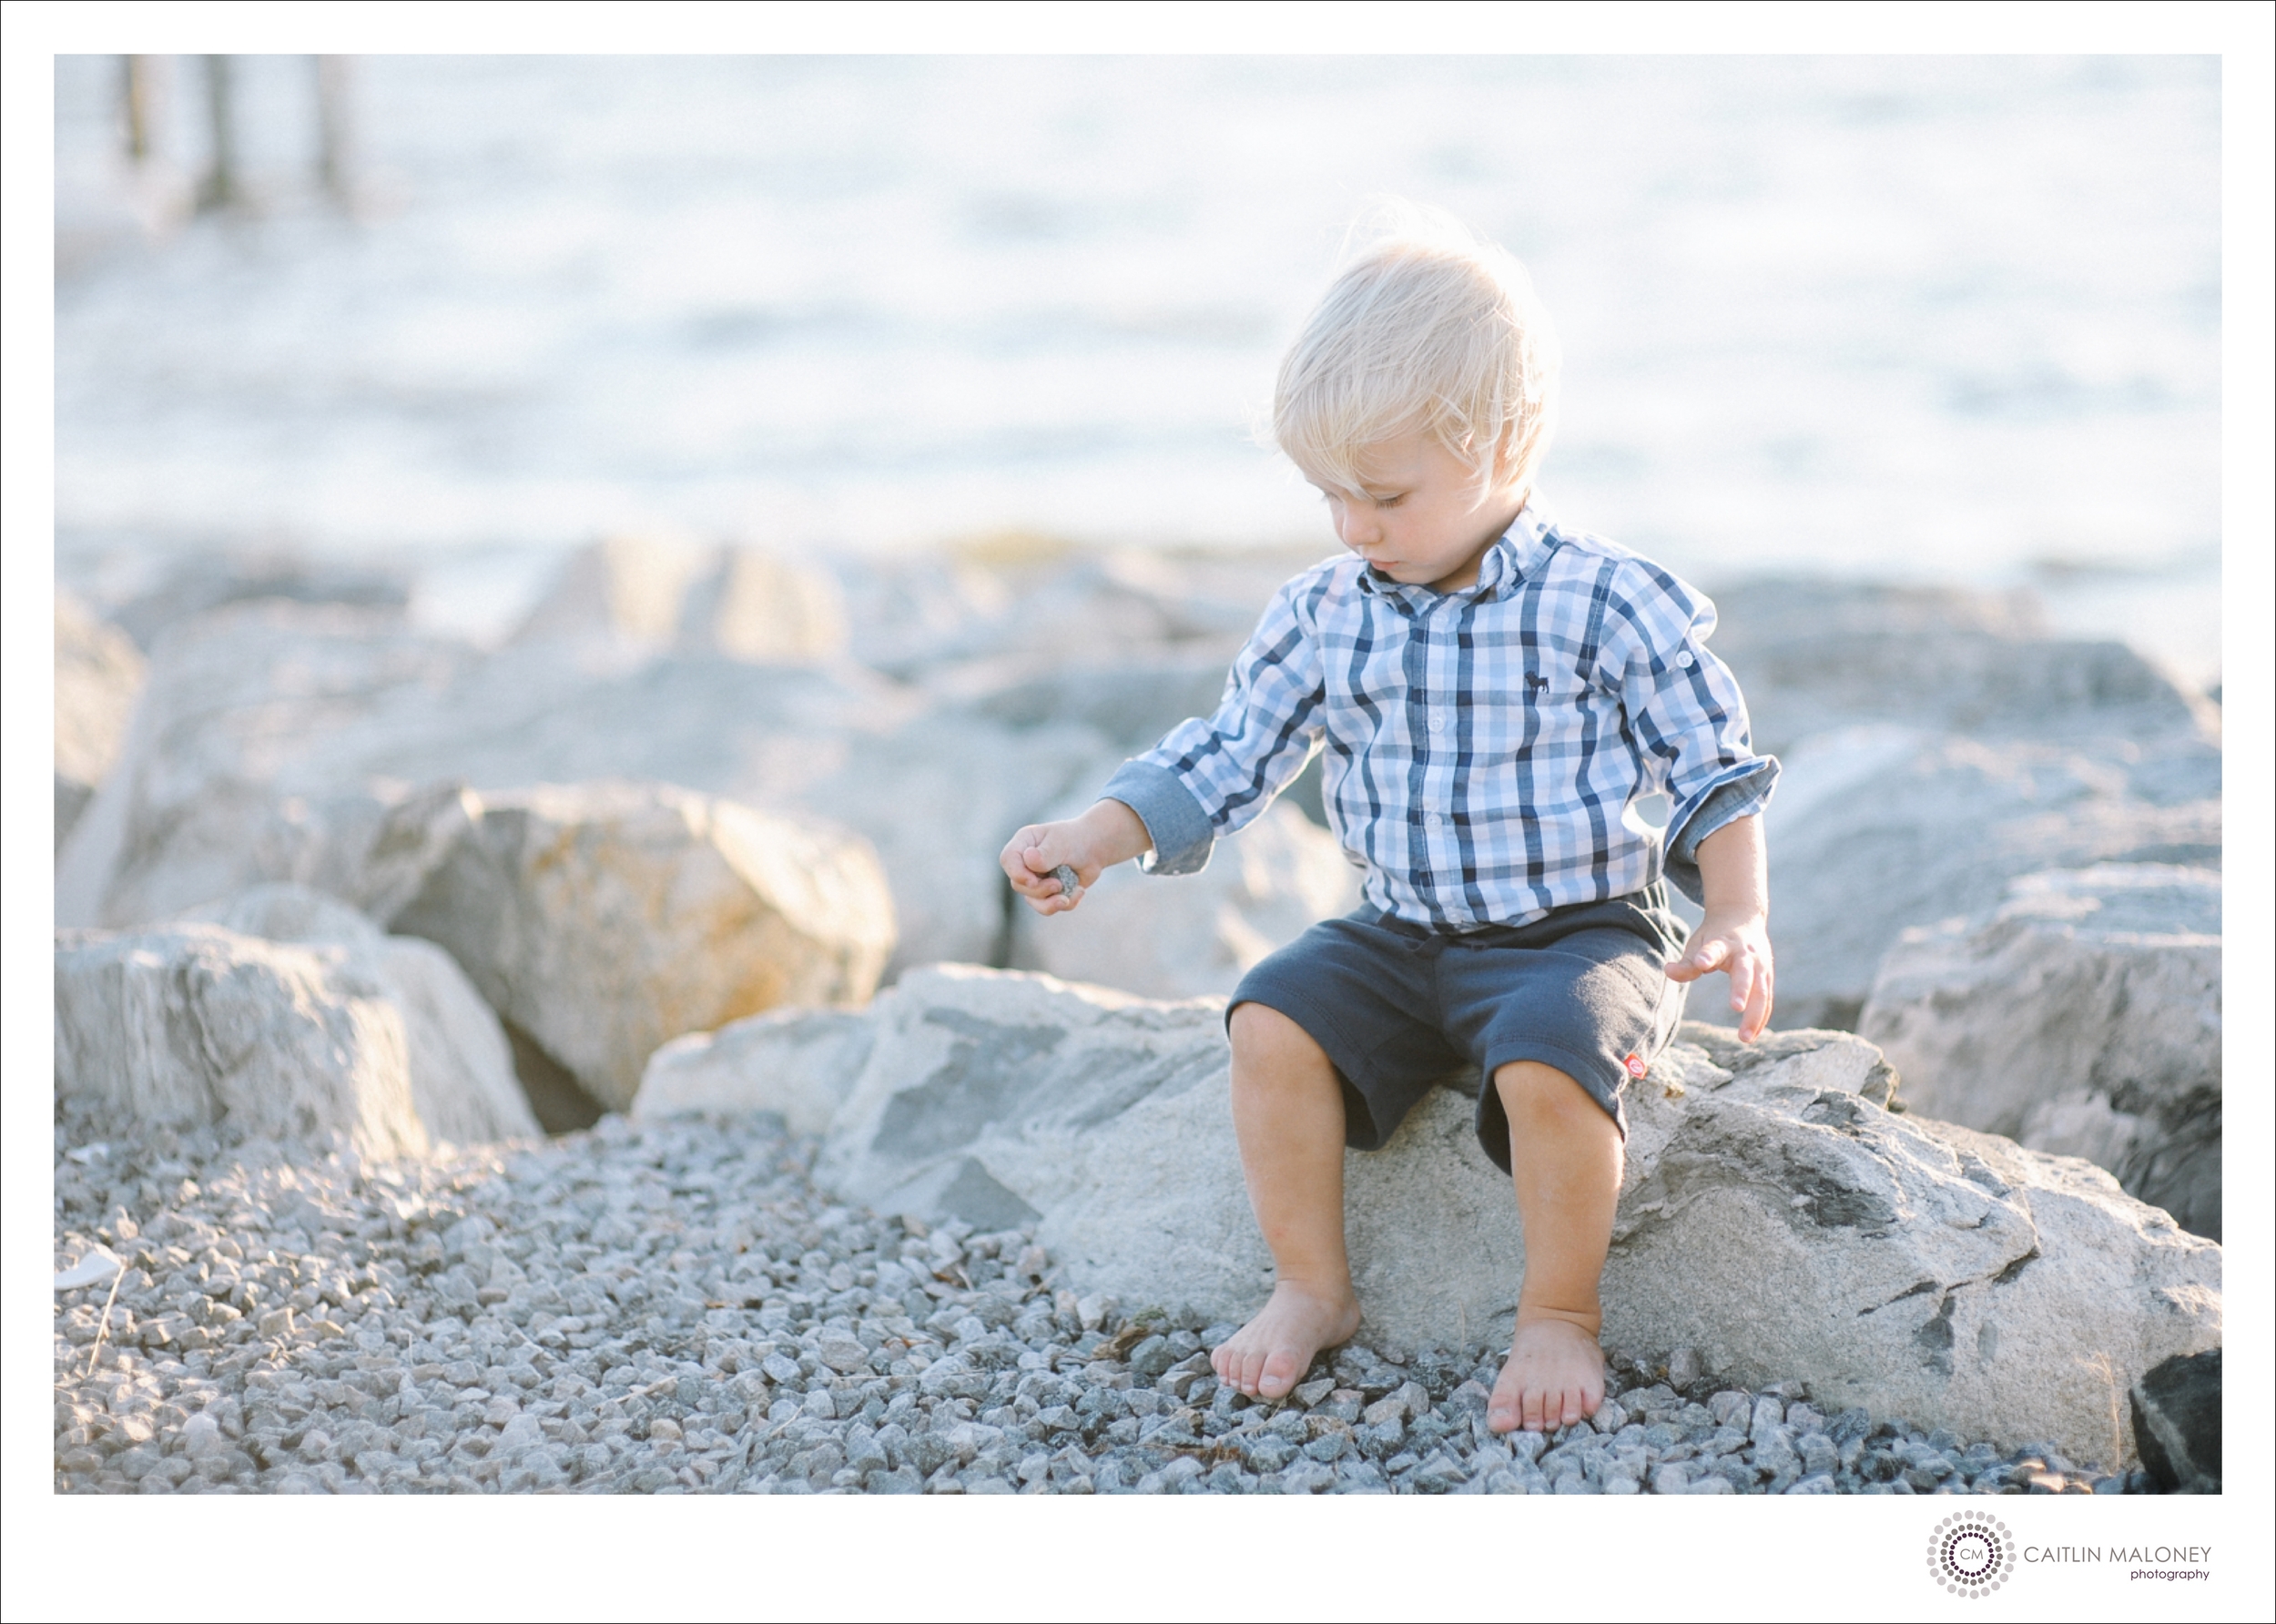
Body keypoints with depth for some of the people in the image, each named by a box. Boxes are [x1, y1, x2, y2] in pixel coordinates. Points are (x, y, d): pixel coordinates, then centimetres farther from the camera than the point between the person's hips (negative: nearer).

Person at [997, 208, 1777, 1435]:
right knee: (1275, 1016, -19)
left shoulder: (1611, 607, -11)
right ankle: (1311, 1288, -1)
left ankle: (1561, 1312, -10)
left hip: (1581, 933, -5)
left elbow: (1716, 779, -4)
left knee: (1546, 1055, -34)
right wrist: (1092, 840, -7)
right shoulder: (1323, 619, 1)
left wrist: (1739, 922, -18)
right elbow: (1221, 762, 7)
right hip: (1403, 940, 5)